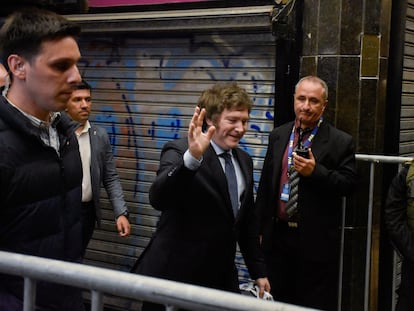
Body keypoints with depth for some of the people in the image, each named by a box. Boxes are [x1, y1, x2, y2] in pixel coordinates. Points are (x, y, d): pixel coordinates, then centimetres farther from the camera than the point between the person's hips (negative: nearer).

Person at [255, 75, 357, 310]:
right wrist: (260, 228, 10)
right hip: (277, 235, 4)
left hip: (316, 241, -4)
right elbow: (265, 185, 11)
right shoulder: (278, 136, 8)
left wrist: (315, 171, -23)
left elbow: (349, 184, -8)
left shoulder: (341, 142, -5)